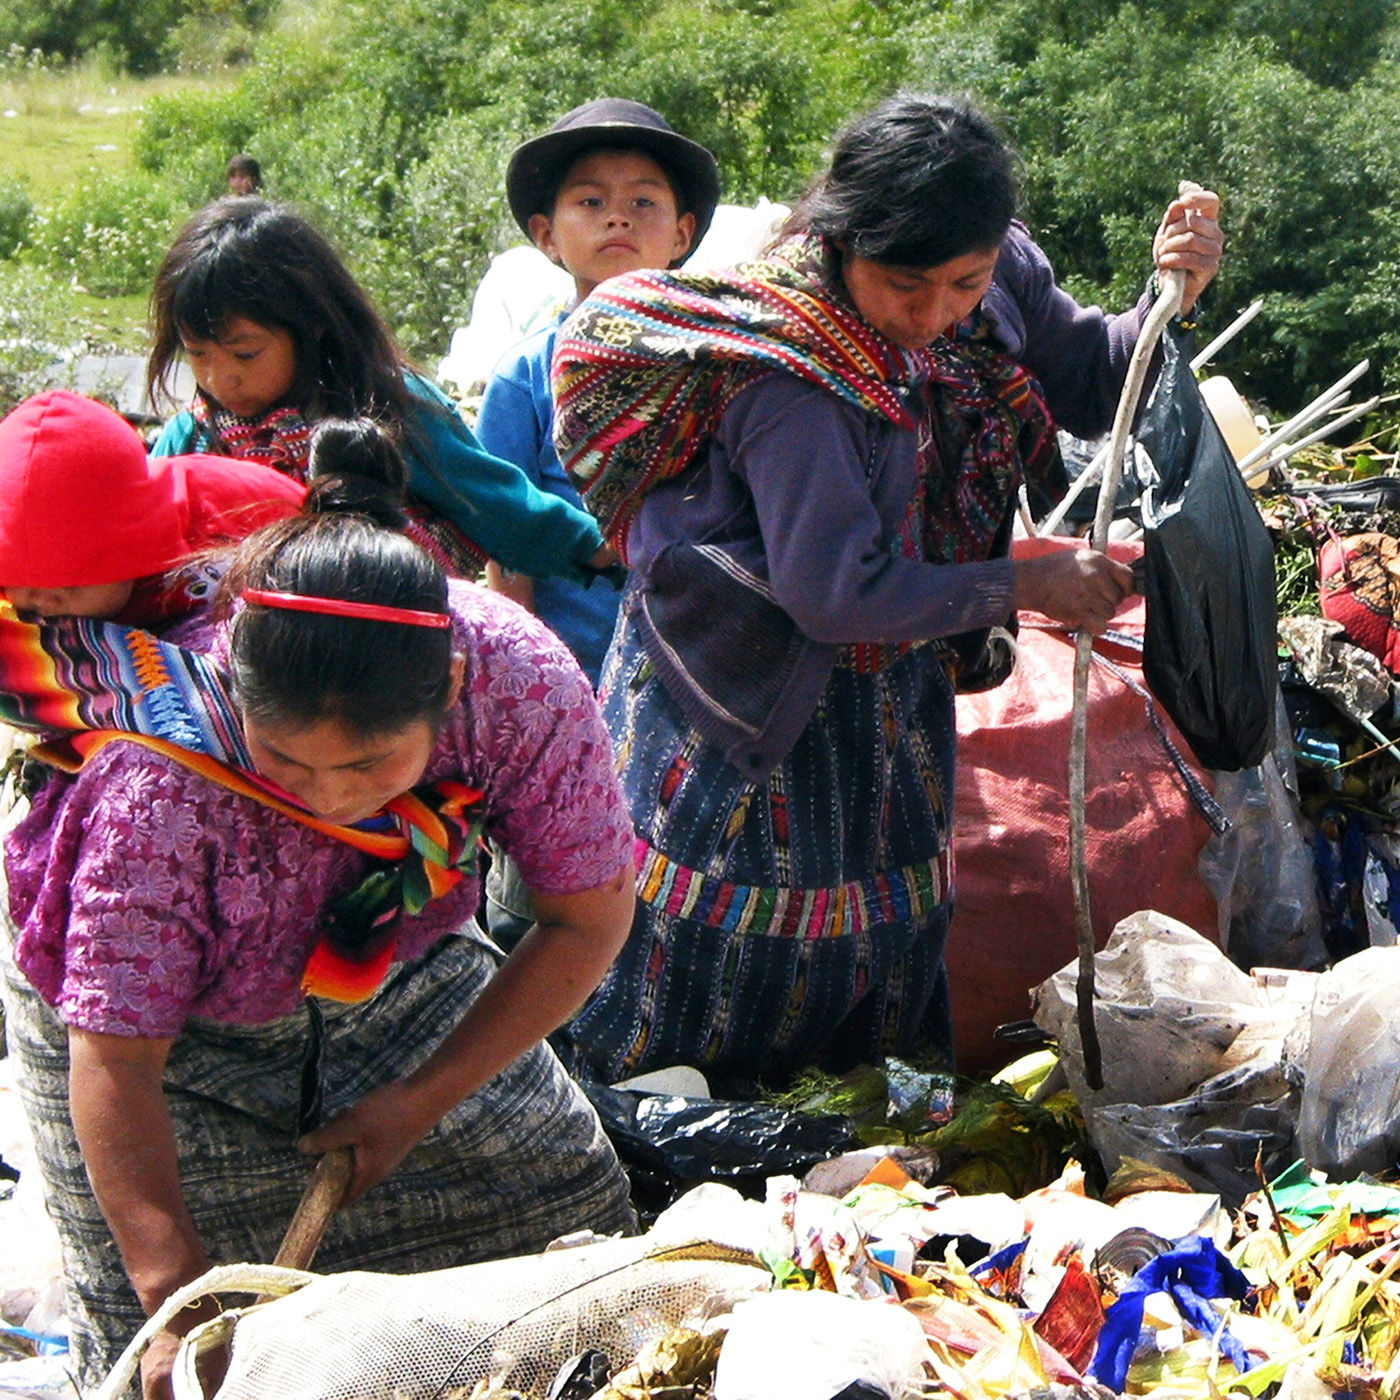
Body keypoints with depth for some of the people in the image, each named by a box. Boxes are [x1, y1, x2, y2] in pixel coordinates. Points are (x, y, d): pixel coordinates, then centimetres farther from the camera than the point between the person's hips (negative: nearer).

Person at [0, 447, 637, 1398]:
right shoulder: (163, 783, -40)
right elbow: (115, 1060, -33)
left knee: (567, 1210, 7)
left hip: (394, 975, 4)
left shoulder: (521, 678, -32)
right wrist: (177, 1292, -42)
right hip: (178, 1023, -3)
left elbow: (590, 920, -17)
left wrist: (419, 1105, -15)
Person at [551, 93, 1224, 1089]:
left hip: (895, 684, 7)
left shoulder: (991, 276, -12)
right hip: (754, 706, -7)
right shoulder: (791, 377, -33)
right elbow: (835, 594, -31)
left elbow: (1089, 385, 5)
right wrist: (1025, 586, -23)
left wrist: (1171, 298, -16)